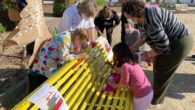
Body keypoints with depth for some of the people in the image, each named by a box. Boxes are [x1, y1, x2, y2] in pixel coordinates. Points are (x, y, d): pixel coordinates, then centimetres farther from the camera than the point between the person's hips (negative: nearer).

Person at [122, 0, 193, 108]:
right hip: (172, 42, 9)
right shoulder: (145, 15, 2)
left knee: (162, 73, 7)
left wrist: (148, 54, -10)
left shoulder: (150, 19, -31)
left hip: (178, 45, -9)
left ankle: (155, 101, 30)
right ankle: (156, 93, 45)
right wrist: (130, 49, 9)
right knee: (159, 68, 22)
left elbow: (163, 44, -27)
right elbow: (144, 37, 10)